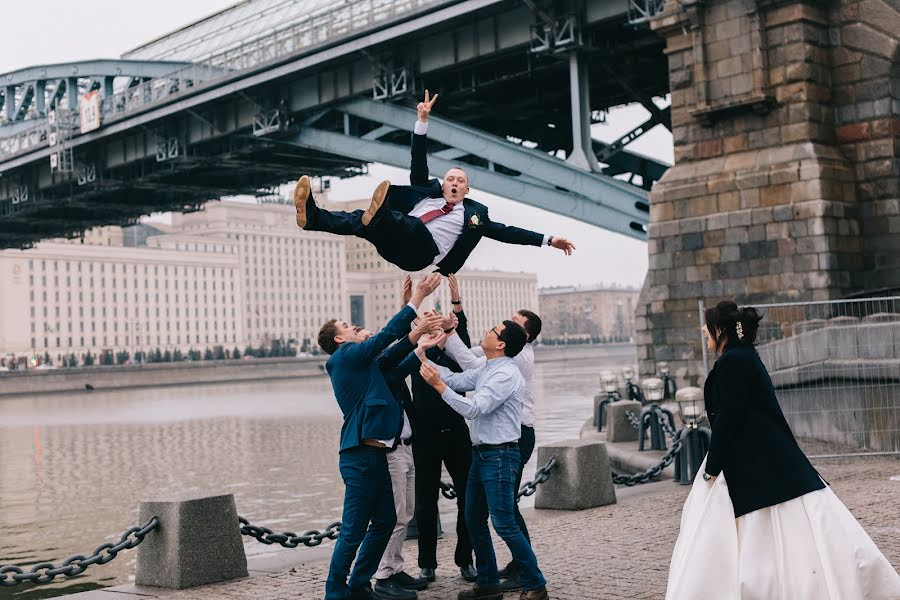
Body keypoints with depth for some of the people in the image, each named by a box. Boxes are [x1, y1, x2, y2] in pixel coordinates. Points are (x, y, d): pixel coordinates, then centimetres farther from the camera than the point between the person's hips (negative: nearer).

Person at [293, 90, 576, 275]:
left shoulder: (474, 213, 26)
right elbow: (418, 163, 23)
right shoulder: (427, 192, 31)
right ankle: (311, 216, -49)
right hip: (394, 244, 3)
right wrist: (423, 120, 15)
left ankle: (378, 217, -68)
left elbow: (505, 232, 23)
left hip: (423, 253, -3)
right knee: (360, 220, -26)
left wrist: (547, 240, 17)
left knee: (415, 225, -37)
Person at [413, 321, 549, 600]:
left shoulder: (506, 374, -18)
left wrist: (439, 385, -24)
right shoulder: (485, 370, 11)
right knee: (474, 519, 13)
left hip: (500, 455, -10)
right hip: (481, 453, 10)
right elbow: (455, 380, 12)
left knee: (504, 523, -7)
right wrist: (423, 356, 10)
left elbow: (473, 409, -23)